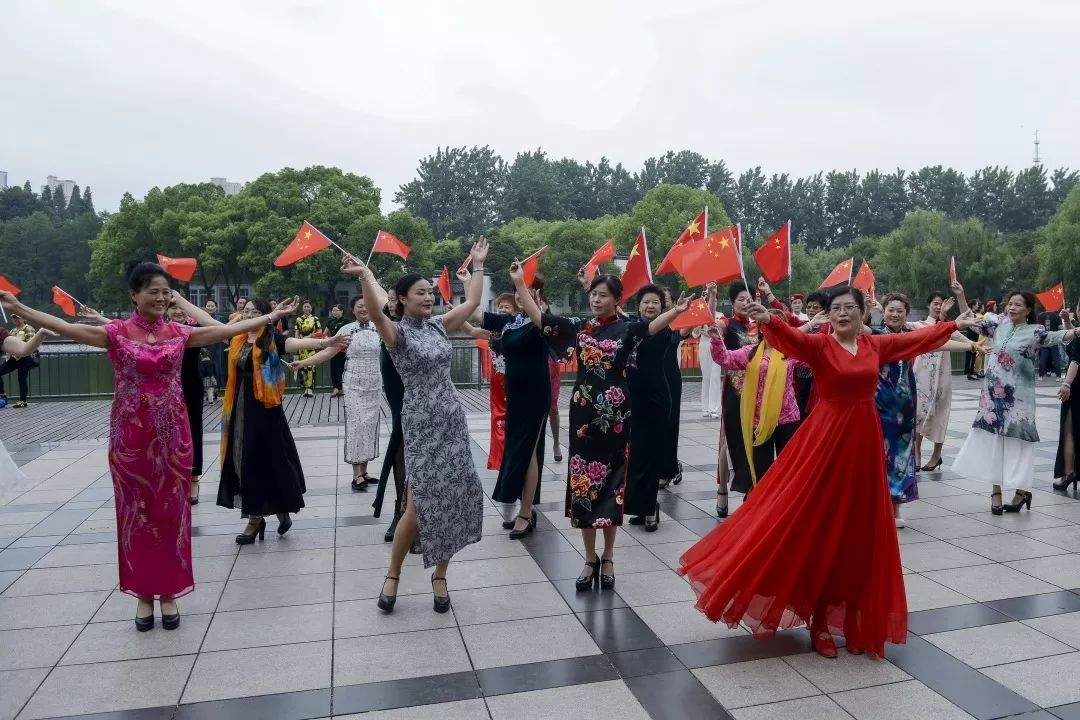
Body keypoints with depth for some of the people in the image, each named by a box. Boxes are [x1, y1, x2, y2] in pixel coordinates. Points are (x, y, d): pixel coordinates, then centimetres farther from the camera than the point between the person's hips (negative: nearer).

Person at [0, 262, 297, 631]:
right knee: (136, 512, 7)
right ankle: (143, 593, 20)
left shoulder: (179, 333, 4)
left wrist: (271, 316, 7)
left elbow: (227, 329, 6)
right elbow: (66, 327, -13)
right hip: (130, 434, -2)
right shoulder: (116, 333, -3)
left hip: (172, 434, 2)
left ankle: (169, 592, 19)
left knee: (172, 511, 7)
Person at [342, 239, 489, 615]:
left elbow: (472, 302, 16)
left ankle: (439, 575, 22)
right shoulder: (397, 332, -8)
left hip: (452, 417, 6)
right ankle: (392, 575, 16)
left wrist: (478, 264, 18)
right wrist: (364, 275, -43)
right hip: (421, 422, -6)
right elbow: (376, 314, -29)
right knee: (421, 505, -6)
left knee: (454, 497, 6)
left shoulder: (438, 325, 9)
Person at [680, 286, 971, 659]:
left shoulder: (876, 344, 7)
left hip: (865, 439, 5)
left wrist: (954, 324, 33)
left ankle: (852, 617, 27)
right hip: (826, 438, -5)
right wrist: (768, 320, -48)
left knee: (858, 530, 12)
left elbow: (918, 336, 22)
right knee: (817, 526, 1)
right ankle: (819, 621, 15)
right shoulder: (819, 344, -8)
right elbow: (791, 336, -28)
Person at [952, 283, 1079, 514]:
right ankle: (996, 492, 14)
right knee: (992, 440, 6)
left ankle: (1021, 491, 12)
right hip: (992, 395, 4)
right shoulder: (1000, 324, 9)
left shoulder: (1034, 331, -3)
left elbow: (1055, 337, -18)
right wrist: (961, 297, 10)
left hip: (1018, 398, -4)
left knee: (1015, 441, -2)